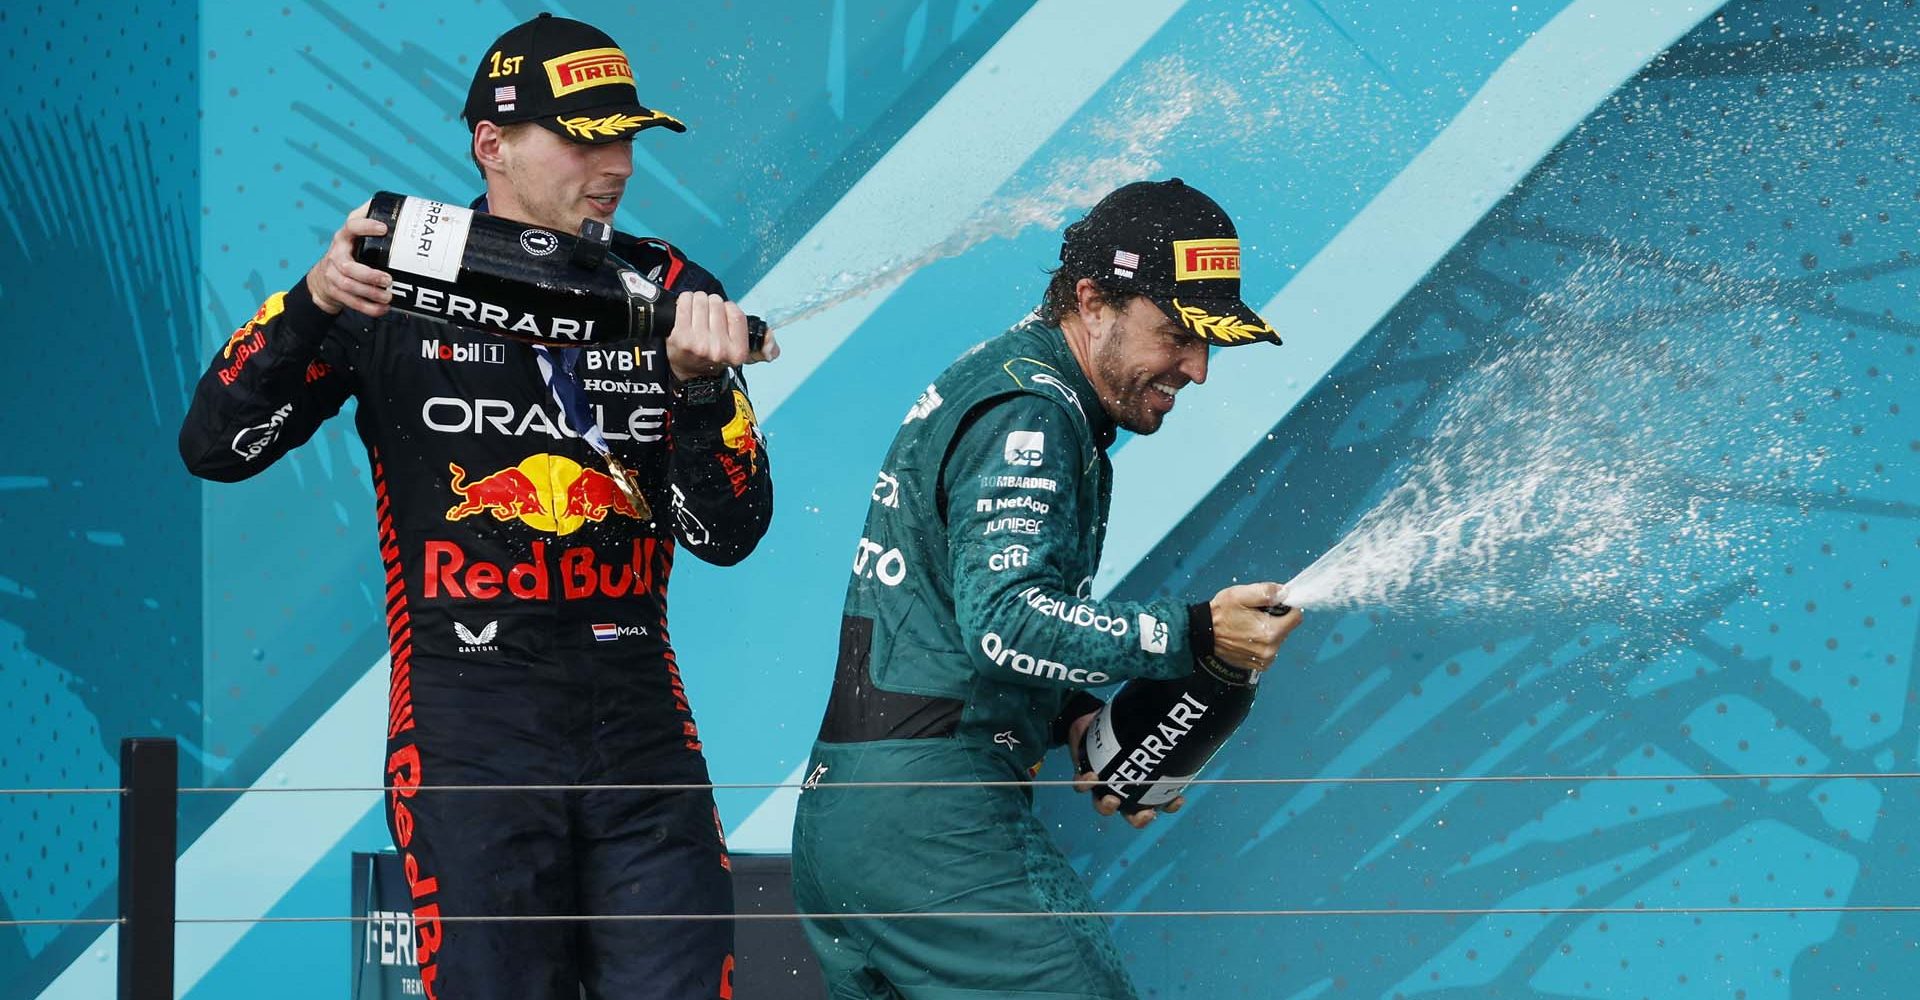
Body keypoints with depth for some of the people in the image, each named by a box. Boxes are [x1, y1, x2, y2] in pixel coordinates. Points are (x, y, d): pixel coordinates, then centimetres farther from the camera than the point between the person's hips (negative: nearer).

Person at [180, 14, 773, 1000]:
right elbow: (215, 447, -2)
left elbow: (727, 534, 4)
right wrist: (310, 306, -17)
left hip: (640, 721, 3)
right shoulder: (399, 283, 1)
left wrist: (700, 387, -14)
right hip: (469, 724, -3)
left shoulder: (672, 292, 7)